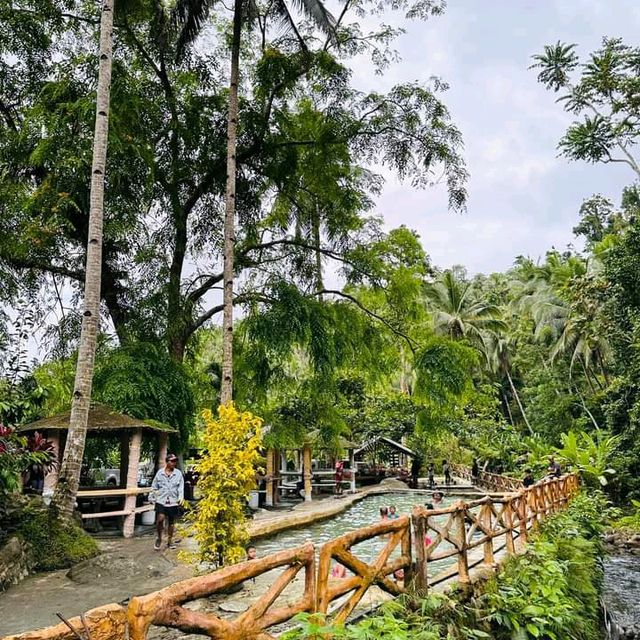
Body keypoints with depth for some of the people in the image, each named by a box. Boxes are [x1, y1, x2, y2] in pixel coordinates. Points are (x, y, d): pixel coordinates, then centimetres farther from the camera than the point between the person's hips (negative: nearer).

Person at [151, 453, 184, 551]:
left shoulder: (178, 473, 1)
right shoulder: (160, 472, 1)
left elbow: (181, 487, -2)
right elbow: (154, 486, 10)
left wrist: (181, 497, -15)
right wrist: (156, 493, 1)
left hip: (173, 502, 1)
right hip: (161, 501, -1)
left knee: (171, 523, 10)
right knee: (160, 519, -16)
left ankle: (170, 541, 27)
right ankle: (159, 537, 9)